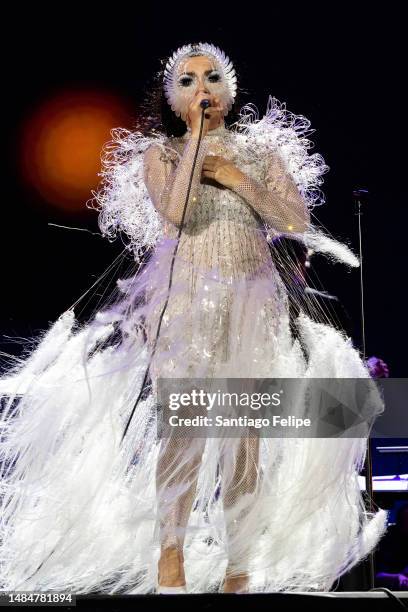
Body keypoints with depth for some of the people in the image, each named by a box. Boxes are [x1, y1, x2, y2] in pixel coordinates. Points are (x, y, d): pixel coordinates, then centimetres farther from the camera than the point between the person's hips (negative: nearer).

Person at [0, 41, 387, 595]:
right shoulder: (160, 152, 7)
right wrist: (196, 134, -8)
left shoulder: (261, 150, 13)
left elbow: (297, 220, 2)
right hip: (183, 299, -2)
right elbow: (175, 211, -13)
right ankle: (170, 560, 1)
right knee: (183, 429, -11)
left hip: (252, 302, 2)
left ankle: (240, 569, 7)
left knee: (247, 433, -1)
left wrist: (235, 177, -5)